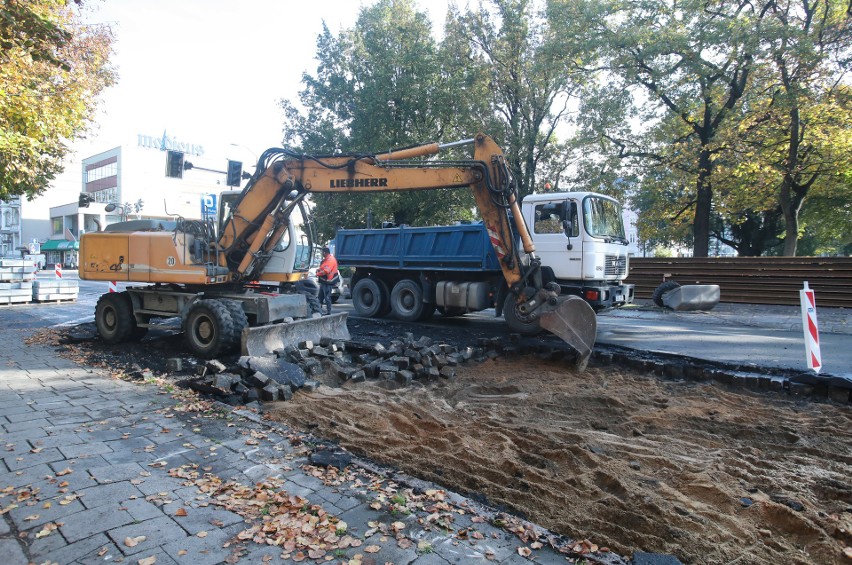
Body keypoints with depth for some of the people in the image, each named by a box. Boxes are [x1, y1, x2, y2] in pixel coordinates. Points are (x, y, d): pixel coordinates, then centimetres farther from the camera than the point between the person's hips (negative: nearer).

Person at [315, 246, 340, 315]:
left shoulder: (330, 260, -19)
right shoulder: (326, 259, 14)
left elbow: (326, 271, -28)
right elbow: (322, 268, 27)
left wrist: (318, 274, -14)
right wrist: (318, 270, 6)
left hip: (328, 282, -11)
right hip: (323, 281, 11)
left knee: (327, 297, -5)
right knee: (320, 296, 18)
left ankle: (328, 312, 1)